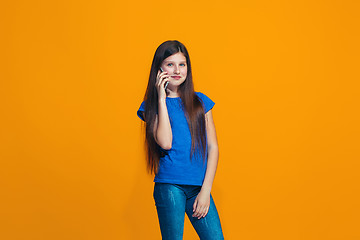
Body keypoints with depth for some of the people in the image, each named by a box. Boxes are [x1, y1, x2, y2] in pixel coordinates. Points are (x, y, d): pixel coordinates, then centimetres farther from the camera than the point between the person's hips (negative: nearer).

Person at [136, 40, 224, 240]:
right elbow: (165, 143, -13)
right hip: (169, 186, -2)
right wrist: (162, 99, -8)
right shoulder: (151, 105, 3)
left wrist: (205, 190, -2)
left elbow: (213, 147, 7)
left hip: (199, 186, 2)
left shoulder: (200, 102, 9)